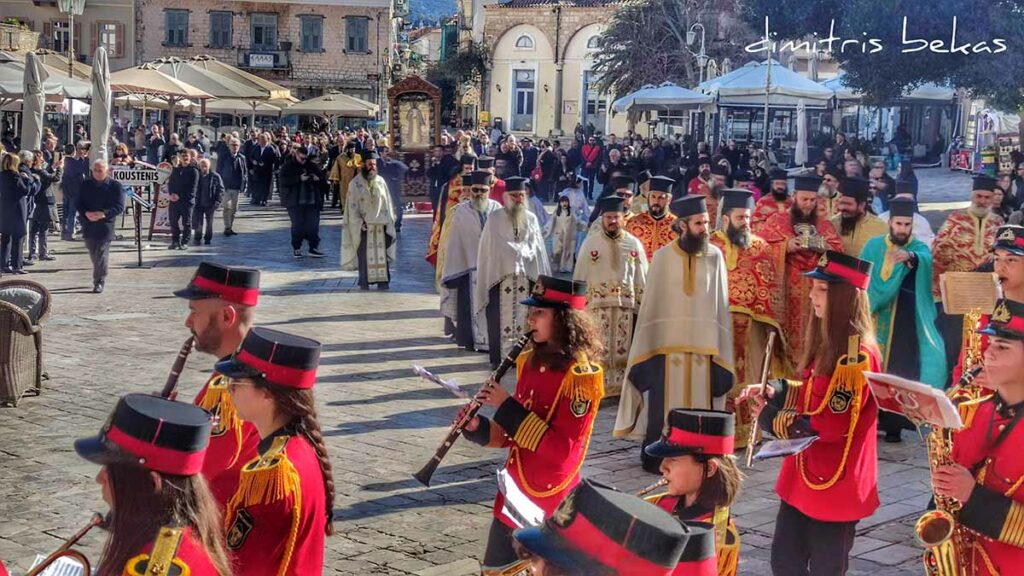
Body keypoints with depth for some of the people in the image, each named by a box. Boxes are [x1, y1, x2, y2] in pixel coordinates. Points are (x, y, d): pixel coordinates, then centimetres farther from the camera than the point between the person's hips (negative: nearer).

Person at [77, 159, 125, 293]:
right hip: (89, 225, 4)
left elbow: (119, 207, -7)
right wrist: (86, 213, -13)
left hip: (105, 226, -4)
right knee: (93, 254, 11)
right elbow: (79, 204, 9)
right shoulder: (86, 185, 10)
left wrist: (103, 214, -21)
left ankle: (99, 282, -2)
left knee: (101, 254, -7)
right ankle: (99, 279, 28)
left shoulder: (115, 186, -1)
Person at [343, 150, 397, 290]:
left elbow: (387, 203, 10)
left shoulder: (380, 181, 7)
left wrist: (388, 222, 3)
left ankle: (383, 283, 7)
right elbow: (352, 207, -3)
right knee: (364, 257, 0)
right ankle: (364, 284, 6)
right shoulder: (355, 184, -2)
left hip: (381, 226, 3)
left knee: (382, 256, 2)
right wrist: (360, 223, -13)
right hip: (364, 227, -3)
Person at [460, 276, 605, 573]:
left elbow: (562, 450, -24)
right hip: (515, 490, 7)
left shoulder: (581, 373, -18)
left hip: (551, 498, -7)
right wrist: (478, 428, -6)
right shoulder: (531, 361, 4)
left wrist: (506, 407, -23)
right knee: (495, 569, 16)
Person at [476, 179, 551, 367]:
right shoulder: (495, 218, 3)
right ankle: (498, 357, 1)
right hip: (500, 274, -3)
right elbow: (496, 246, -1)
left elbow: (536, 248, 12)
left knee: (525, 317, 0)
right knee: (500, 318, -4)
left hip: (527, 275, 3)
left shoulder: (531, 219, 12)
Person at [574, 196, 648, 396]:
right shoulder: (590, 243, 4)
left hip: (626, 306, 1)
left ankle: (621, 390, 10)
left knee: (623, 350, 4)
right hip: (597, 305, -1)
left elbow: (642, 278, 9)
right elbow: (580, 278, 4)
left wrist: (642, 308, 5)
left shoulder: (634, 244, 7)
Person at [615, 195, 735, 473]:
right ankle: (656, 457, 10)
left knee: (699, 401, 3)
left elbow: (721, 303, 5)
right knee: (663, 403, 0)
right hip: (667, 341, -1)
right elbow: (651, 301, 3)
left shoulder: (715, 256, 4)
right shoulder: (662, 257, 1)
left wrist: (720, 347, 0)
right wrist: (648, 344, 0)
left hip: (703, 342, 1)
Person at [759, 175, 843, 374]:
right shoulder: (776, 221, 5)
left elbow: (840, 253, 8)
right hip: (784, 290, -2)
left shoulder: (824, 225, 14)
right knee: (785, 334, -7)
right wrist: (786, 247, -16)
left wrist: (824, 247, -11)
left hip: (815, 291, 3)